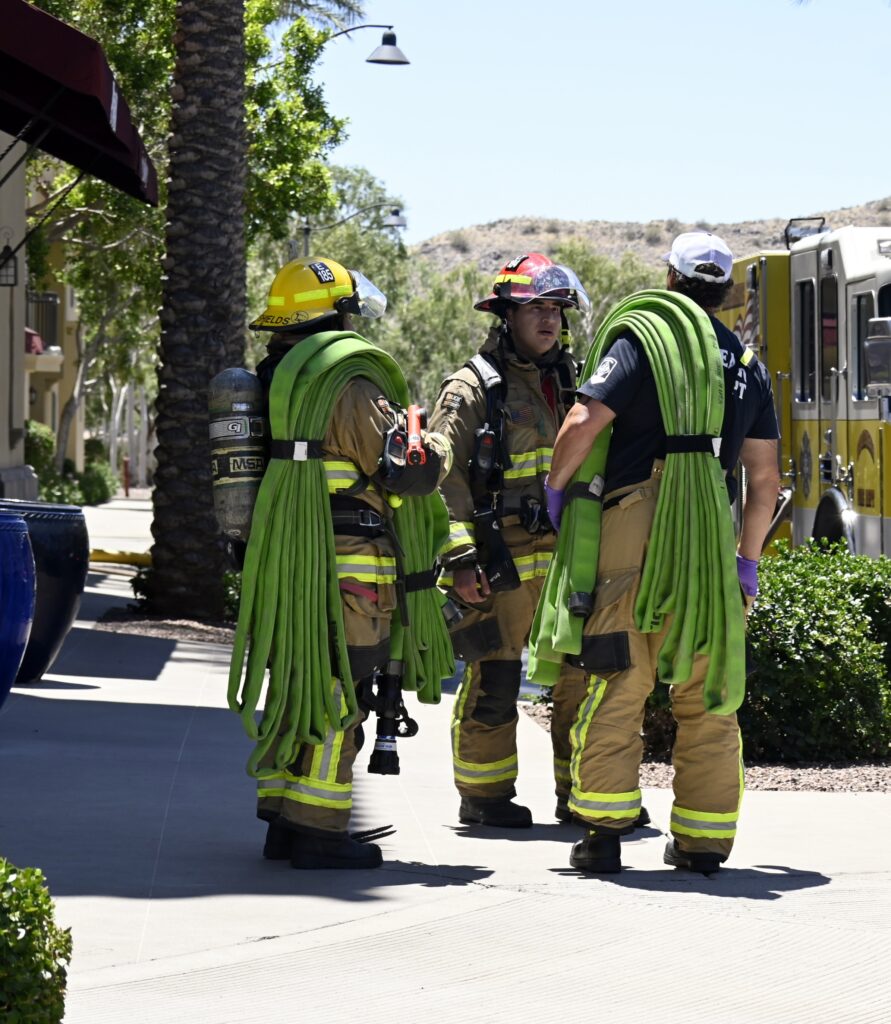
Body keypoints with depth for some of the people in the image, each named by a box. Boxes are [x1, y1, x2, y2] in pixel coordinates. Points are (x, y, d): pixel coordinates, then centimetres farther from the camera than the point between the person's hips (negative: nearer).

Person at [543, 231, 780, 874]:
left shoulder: (641, 343, 0)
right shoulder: (748, 365, 15)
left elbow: (583, 425, -10)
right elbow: (765, 476, 14)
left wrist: (556, 489, 7)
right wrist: (748, 560, 21)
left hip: (637, 529, -4)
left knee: (617, 686, -1)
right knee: (707, 694, 9)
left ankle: (604, 836, -4)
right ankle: (704, 841, 9)